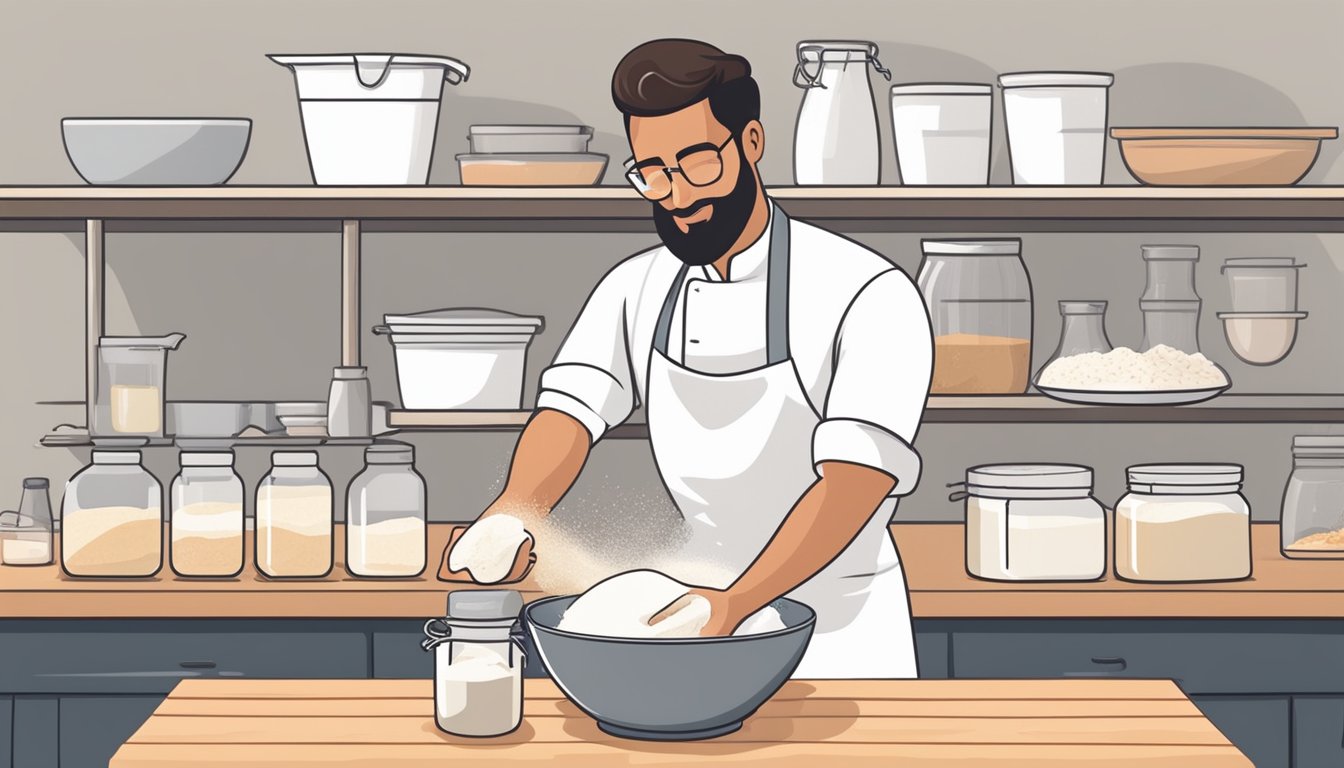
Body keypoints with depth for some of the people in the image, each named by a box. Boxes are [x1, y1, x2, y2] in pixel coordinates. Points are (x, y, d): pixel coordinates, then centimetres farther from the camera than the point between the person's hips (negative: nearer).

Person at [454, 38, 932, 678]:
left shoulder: (869, 296, -17)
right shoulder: (636, 290, 3)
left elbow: (856, 478, -28)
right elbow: (572, 408, -10)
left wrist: (732, 605, -41)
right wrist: (516, 507, -33)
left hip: (841, 645, -4)